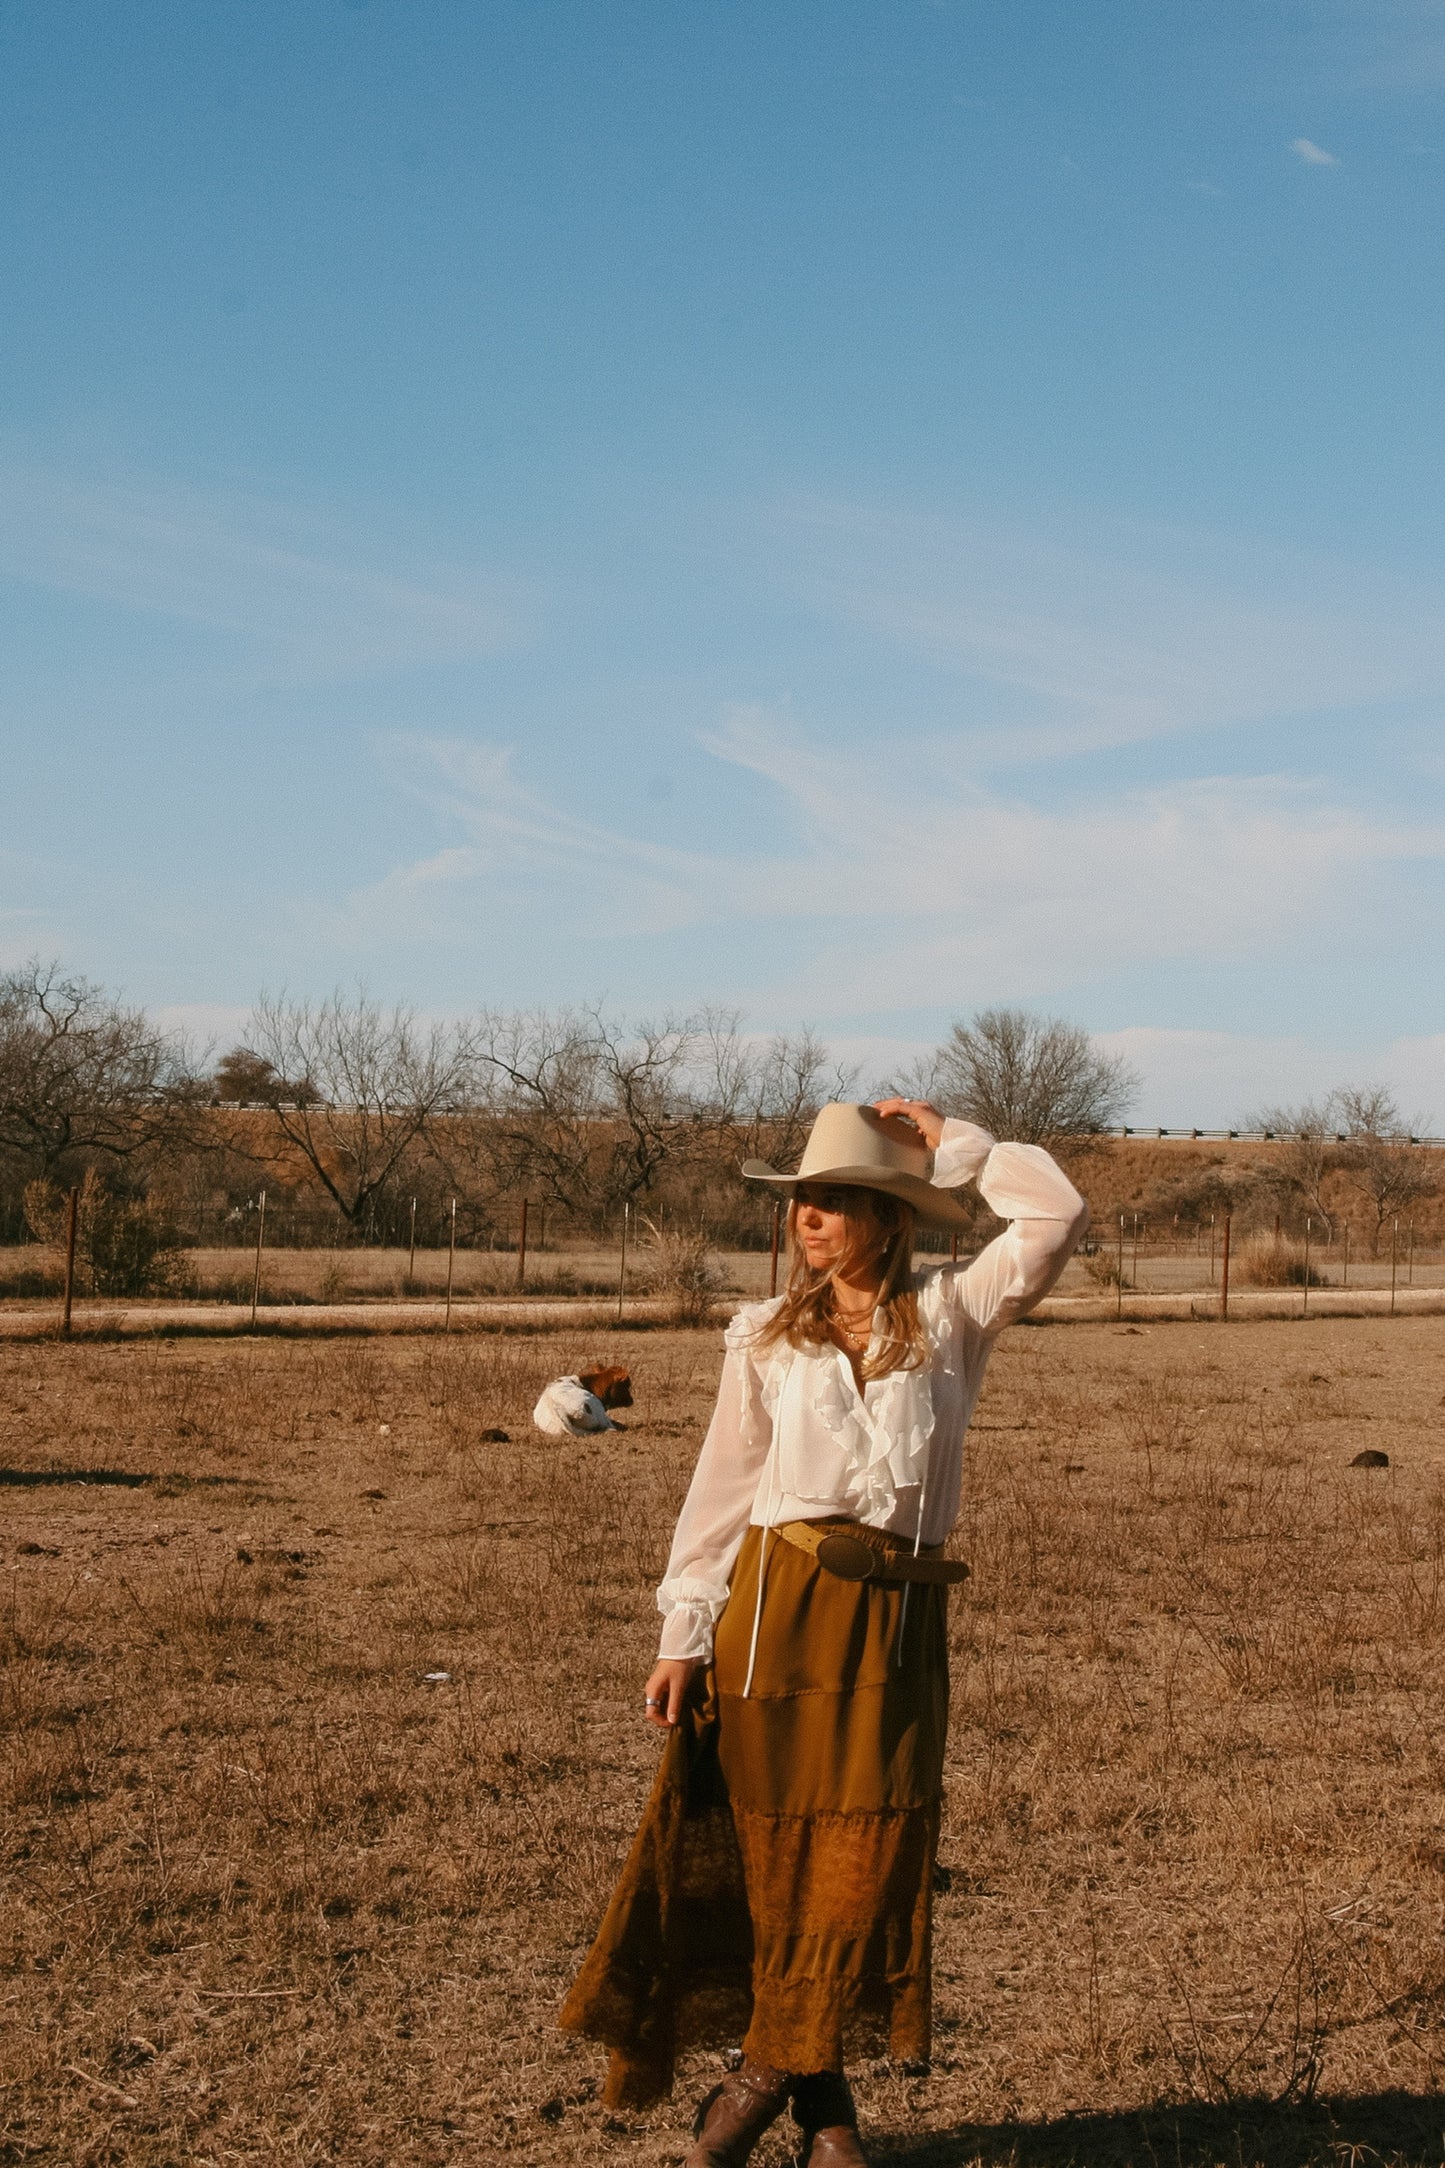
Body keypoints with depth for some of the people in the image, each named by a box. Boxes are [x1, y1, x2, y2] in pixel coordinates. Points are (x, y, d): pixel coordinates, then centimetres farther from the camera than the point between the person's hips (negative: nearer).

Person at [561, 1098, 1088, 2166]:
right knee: (774, 1849, 4)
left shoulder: (950, 1316, 4)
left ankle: (773, 2074, 19)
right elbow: (721, 1488, 6)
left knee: (866, 1858, 1)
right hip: (778, 1606, 0)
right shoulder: (769, 1337, 6)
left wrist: (950, 1141, -2)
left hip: (898, 1622, 0)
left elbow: (1056, 1216, -9)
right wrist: (684, 1636, 2)